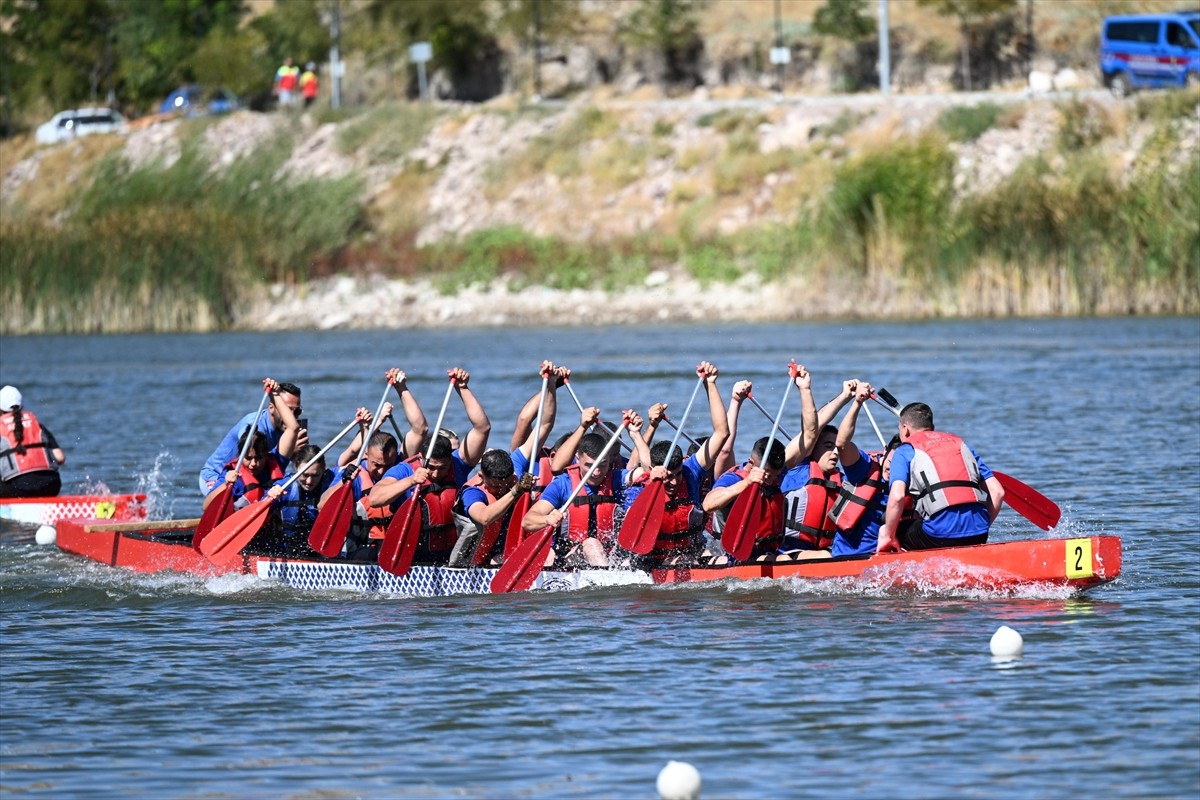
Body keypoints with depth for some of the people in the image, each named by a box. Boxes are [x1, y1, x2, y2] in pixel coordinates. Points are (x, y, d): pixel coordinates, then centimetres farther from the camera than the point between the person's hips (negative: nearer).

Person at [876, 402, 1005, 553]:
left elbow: (897, 496, -8)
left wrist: (888, 536, 4)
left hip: (940, 535, -5)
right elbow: (998, 492, 19)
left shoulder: (905, 451, 10)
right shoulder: (961, 444, 25)